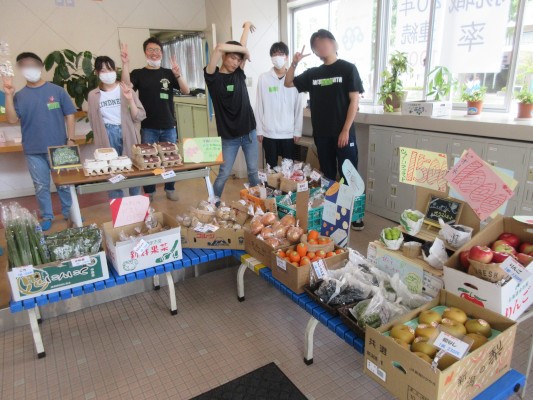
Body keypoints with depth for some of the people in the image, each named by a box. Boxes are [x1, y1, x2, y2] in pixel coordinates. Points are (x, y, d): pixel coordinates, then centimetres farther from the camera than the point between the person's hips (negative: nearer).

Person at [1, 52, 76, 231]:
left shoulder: (57, 90, -1)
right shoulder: (19, 95, 5)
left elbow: (69, 116, 0)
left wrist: (71, 140, -6)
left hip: (58, 148, -2)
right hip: (33, 151, 2)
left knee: (64, 183, 9)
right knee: (41, 186, 10)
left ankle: (69, 212, 25)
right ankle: (46, 216, 24)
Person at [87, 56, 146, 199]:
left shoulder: (125, 90, 1)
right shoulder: (93, 95, 4)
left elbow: (139, 117, -4)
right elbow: (94, 123, 11)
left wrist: (130, 100, -15)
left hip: (126, 135, 0)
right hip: (107, 137, 1)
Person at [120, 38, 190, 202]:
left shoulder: (168, 73, 7)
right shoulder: (138, 73, 3)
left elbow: (186, 91, -4)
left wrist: (178, 75, -22)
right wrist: (125, 64, -27)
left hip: (168, 126, 2)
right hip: (148, 127, -2)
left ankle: (170, 189, 25)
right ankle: (149, 192, 17)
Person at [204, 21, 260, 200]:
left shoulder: (239, 74, 5)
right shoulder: (213, 77, -7)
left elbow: (242, 45, 9)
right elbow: (220, 47, -21)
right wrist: (244, 49, -9)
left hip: (249, 132, 4)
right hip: (229, 136, -4)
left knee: (253, 171, 11)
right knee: (224, 174, 2)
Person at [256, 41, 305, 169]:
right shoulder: (263, 78, 0)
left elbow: (299, 107, 2)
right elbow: (259, 106, 2)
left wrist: (298, 131, -1)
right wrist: (259, 130, 0)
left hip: (289, 133, 0)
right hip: (269, 132, 0)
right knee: (271, 167, 8)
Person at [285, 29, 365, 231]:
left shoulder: (347, 68, -1)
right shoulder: (313, 73, 11)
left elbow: (354, 100, -6)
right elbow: (288, 83, 20)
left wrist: (346, 131, -13)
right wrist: (294, 63, 2)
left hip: (343, 133, -4)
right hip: (321, 134, 4)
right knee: (328, 176, 13)